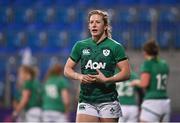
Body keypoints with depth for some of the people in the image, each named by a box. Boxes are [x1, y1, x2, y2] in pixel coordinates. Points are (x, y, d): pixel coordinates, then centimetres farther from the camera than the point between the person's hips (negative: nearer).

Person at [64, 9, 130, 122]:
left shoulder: (115, 47, 0)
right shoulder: (80, 46, 10)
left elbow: (126, 73, -4)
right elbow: (67, 70, 13)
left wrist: (107, 80, -17)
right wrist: (79, 76, -8)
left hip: (108, 101, -2)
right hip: (86, 101, 2)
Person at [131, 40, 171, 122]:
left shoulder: (147, 64, -6)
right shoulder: (164, 64, 14)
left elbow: (144, 84, -17)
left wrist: (136, 83, 4)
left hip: (151, 103, -7)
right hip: (165, 103, 7)